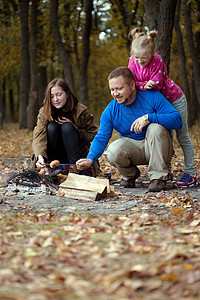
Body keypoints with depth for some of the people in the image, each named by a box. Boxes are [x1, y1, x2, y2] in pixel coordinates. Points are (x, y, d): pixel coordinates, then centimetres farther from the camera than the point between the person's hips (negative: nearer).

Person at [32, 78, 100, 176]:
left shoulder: (81, 111, -10)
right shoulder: (44, 112, -9)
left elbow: (93, 135, -6)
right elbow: (39, 136, -24)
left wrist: (75, 129, -22)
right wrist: (40, 156, -44)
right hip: (55, 157, 1)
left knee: (67, 127, -25)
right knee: (52, 126, -23)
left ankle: (73, 165, -28)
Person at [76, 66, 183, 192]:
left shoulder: (152, 97, -15)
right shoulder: (110, 110, -6)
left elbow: (177, 119, -22)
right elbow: (101, 137, -11)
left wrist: (148, 117, -35)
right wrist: (90, 159, -30)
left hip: (157, 148, -2)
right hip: (132, 147, 2)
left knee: (156, 127, -32)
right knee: (113, 151, -30)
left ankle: (158, 176, -21)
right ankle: (130, 174, 6)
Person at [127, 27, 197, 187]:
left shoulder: (157, 61, -28)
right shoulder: (133, 61, -11)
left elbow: (156, 85, -30)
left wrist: (140, 86, -23)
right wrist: (145, 85, -29)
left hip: (174, 99, -5)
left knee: (182, 137, 0)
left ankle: (190, 173, 3)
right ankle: (167, 171, 12)